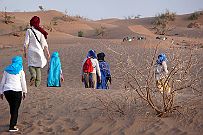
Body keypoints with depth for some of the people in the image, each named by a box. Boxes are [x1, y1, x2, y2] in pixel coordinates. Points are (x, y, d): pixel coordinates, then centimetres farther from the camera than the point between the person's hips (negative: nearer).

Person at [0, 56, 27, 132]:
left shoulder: (7, 70, 14)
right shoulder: (20, 71, 4)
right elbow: (23, 82, 5)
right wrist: (24, 92, 15)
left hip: (7, 91, 4)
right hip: (17, 91, -4)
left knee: (12, 107, 22)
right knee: (15, 109, -1)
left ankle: (14, 122, 36)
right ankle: (12, 127, -7)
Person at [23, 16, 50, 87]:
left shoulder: (29, 31, -6)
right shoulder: (40, 31, 0)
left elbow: (26, 43, -6)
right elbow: (44, 43, 0)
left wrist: (25, 52, 3)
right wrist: (47, 52, 6)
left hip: (31, 51, -2)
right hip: (39, 51, 2)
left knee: (31, 65, 11)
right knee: (38, 67, 12)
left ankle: (33, 75, -19)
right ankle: (37, 82, 7)